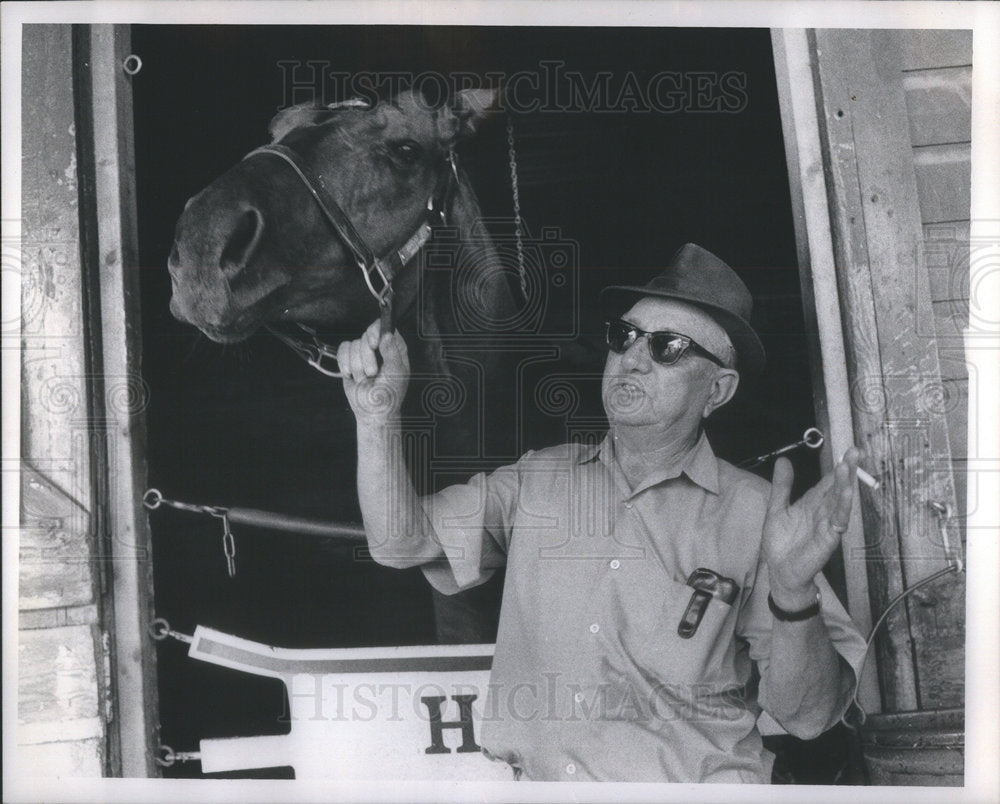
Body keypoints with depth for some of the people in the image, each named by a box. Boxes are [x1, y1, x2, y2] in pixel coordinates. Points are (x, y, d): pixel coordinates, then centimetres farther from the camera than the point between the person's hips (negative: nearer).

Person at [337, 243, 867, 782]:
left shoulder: (753, 513, -1)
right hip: (535, 782, 3)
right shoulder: (538, 479, 11)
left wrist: (793, 591, -22)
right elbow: (401, 541, 5)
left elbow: (807, 716, -5)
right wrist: (378, 418, -9)